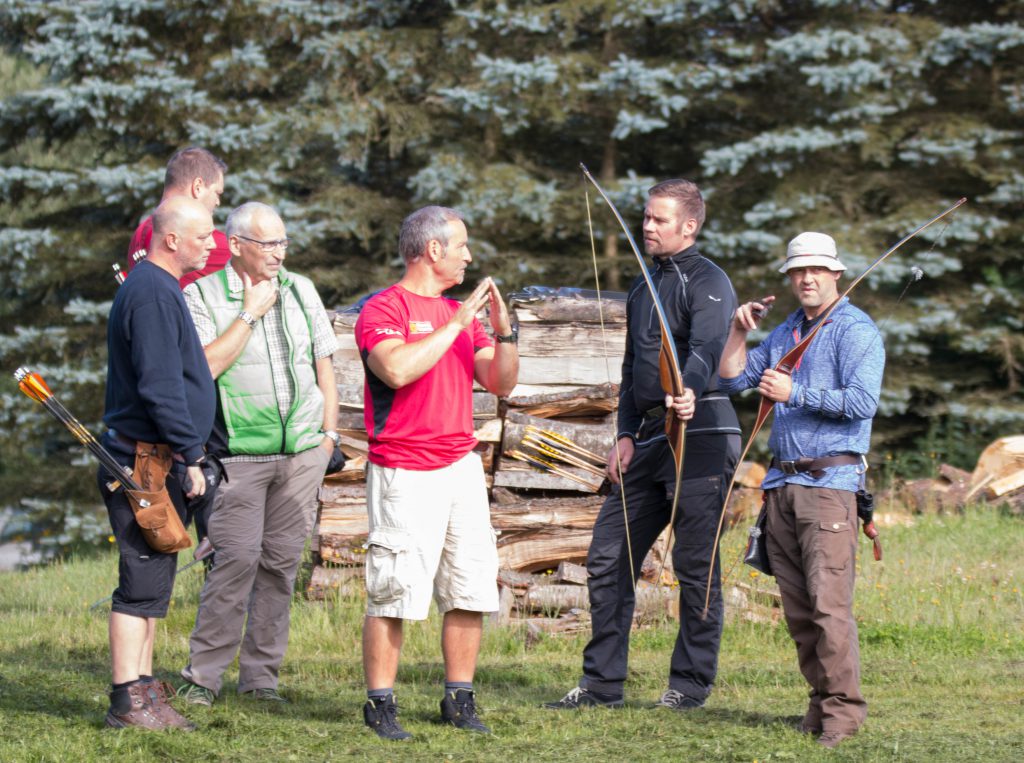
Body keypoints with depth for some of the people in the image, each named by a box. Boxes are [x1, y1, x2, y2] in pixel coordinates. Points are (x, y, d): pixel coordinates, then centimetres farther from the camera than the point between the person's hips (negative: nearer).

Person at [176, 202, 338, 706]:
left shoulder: (301, 290, 12)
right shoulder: (202, 295, -1)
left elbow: (324, 365, 18)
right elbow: (202, 367, -14)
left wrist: (329, 434, 11)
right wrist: (250, 314, -11)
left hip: (303, 452, 4)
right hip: (240, 454, -4)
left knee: (281, 560, 3)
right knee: (237, 557, -12)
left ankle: (260, 675, 9)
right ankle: (203, 675, -4)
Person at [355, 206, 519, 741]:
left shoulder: (460, 313, 17)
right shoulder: (384, 309, -6)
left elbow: (500, 383, 16)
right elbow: (398, 369, -24)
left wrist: (504, 331, -1)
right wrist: (457, 324, -17)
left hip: (462, 467, 7)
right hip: (404, 474, -7)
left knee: (470, 590, 5)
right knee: (394, 595, -6)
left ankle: (459, 700, 14)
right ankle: (380, 705, 0)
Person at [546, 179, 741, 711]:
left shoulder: (707, 282, -7)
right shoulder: (644, 286, 21)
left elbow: (706, 349, -25)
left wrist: (689, 392, -45)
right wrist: (626, 434, 15)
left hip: (701, 433, -9)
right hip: (651, 438, 9)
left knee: (695, 564, -4)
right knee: (608, 557, 6)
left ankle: (691, 683, 7)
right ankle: (602, 684, 12)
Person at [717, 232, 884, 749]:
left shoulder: (855, 331, -4)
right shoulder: (786, 332, 20)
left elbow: (863, 401, -16)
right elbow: (734, 380, 21)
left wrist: (796, 394, -17)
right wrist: (740, 331, 8)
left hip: (831, 479, -8)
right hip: (783, 480, 8)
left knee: (829, 600, -14)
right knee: (796, 607, 6)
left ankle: (843, 708, -11)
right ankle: (821, 701, 11)